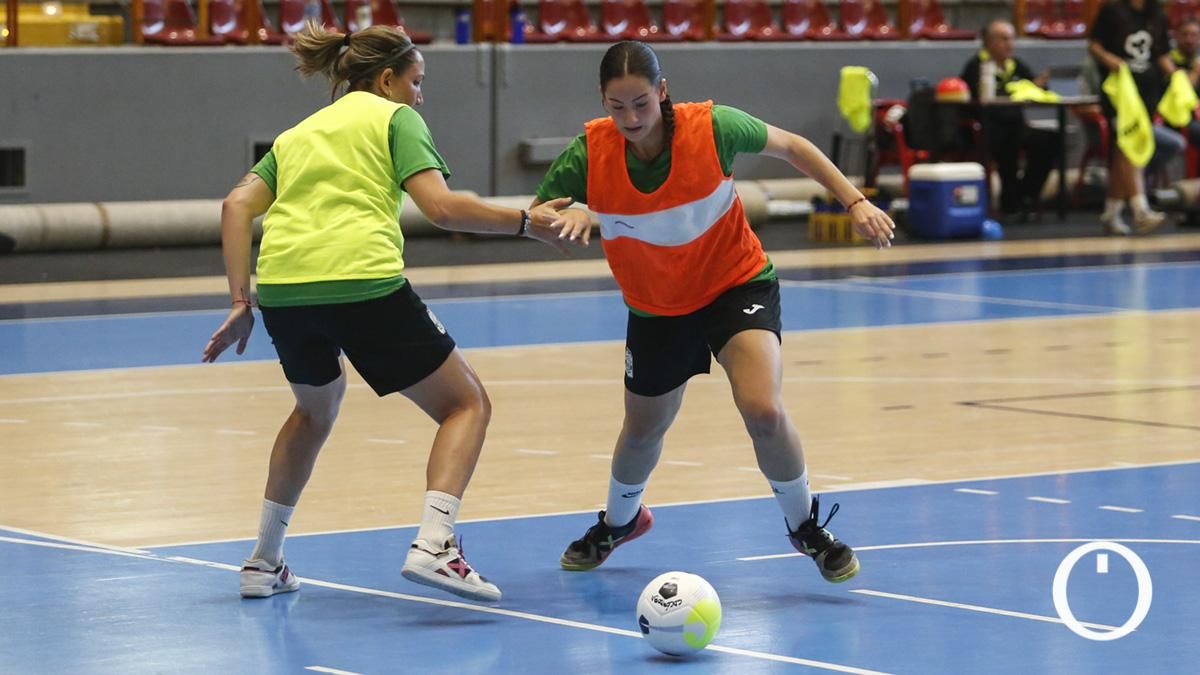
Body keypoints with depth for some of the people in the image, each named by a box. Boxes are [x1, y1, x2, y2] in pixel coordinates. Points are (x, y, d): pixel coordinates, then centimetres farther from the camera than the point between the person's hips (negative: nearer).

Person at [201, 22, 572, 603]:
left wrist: (241, 303, 13)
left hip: (281, 288, 6)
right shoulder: (394, 118, 12)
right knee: (466, 404, 8)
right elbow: (440, 207, -3)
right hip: (362, 281, -6)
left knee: (316, 407, 34)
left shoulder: (297, 135, 28)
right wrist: (524, 223, 7)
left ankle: (264, 563, 32)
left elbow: (237, 206, 14)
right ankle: (432, 545, -14)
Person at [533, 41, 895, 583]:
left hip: (737, 283, -3)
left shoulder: (712, 128, -25)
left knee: (763, 411, -26)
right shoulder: (590, 152, -22)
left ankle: (806, 526, 1)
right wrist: (566, 215, -35)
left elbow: (789, 146, -8)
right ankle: (618, 522, 55)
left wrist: (855, 202, -13)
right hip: (655, 307, 3)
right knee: (643, 430, 21)